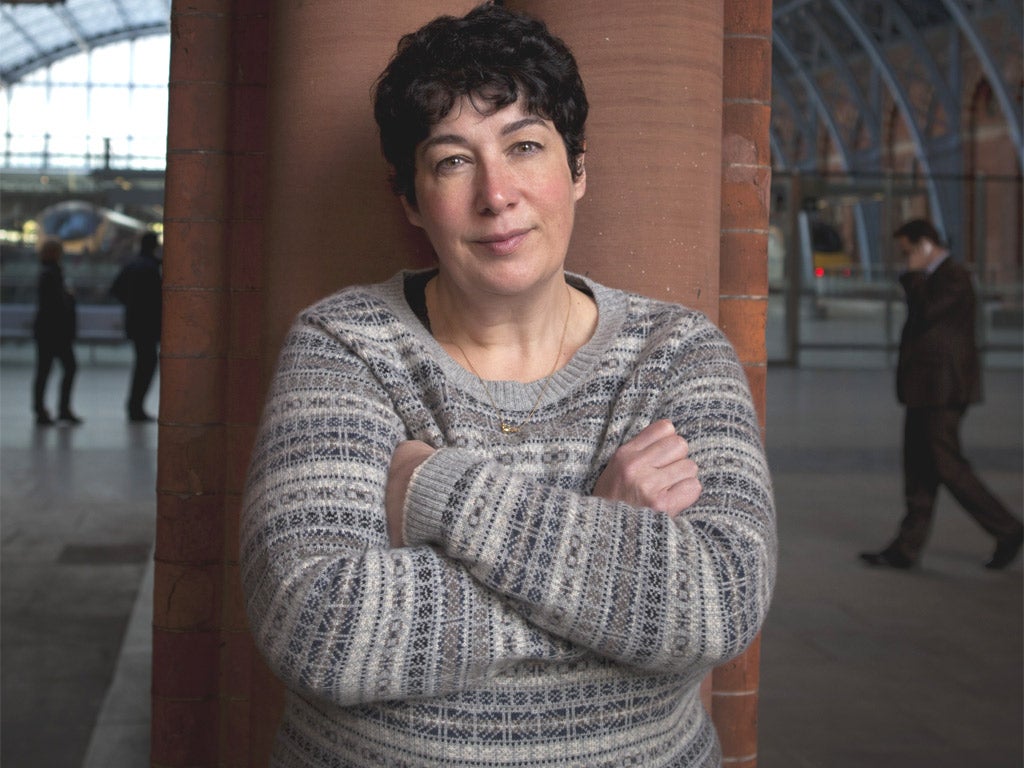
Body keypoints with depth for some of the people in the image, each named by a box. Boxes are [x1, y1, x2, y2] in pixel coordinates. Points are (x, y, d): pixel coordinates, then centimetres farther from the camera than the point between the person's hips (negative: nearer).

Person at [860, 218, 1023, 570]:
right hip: (926, 392, 10)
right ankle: (906, 549, 12)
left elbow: (925, 314, -25)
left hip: (943, 391, -10)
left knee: (948, 466, -7)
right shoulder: (932, 278, 17)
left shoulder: (954, 277, -13)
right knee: (918, 468, 9)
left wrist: (914, 276, -15)